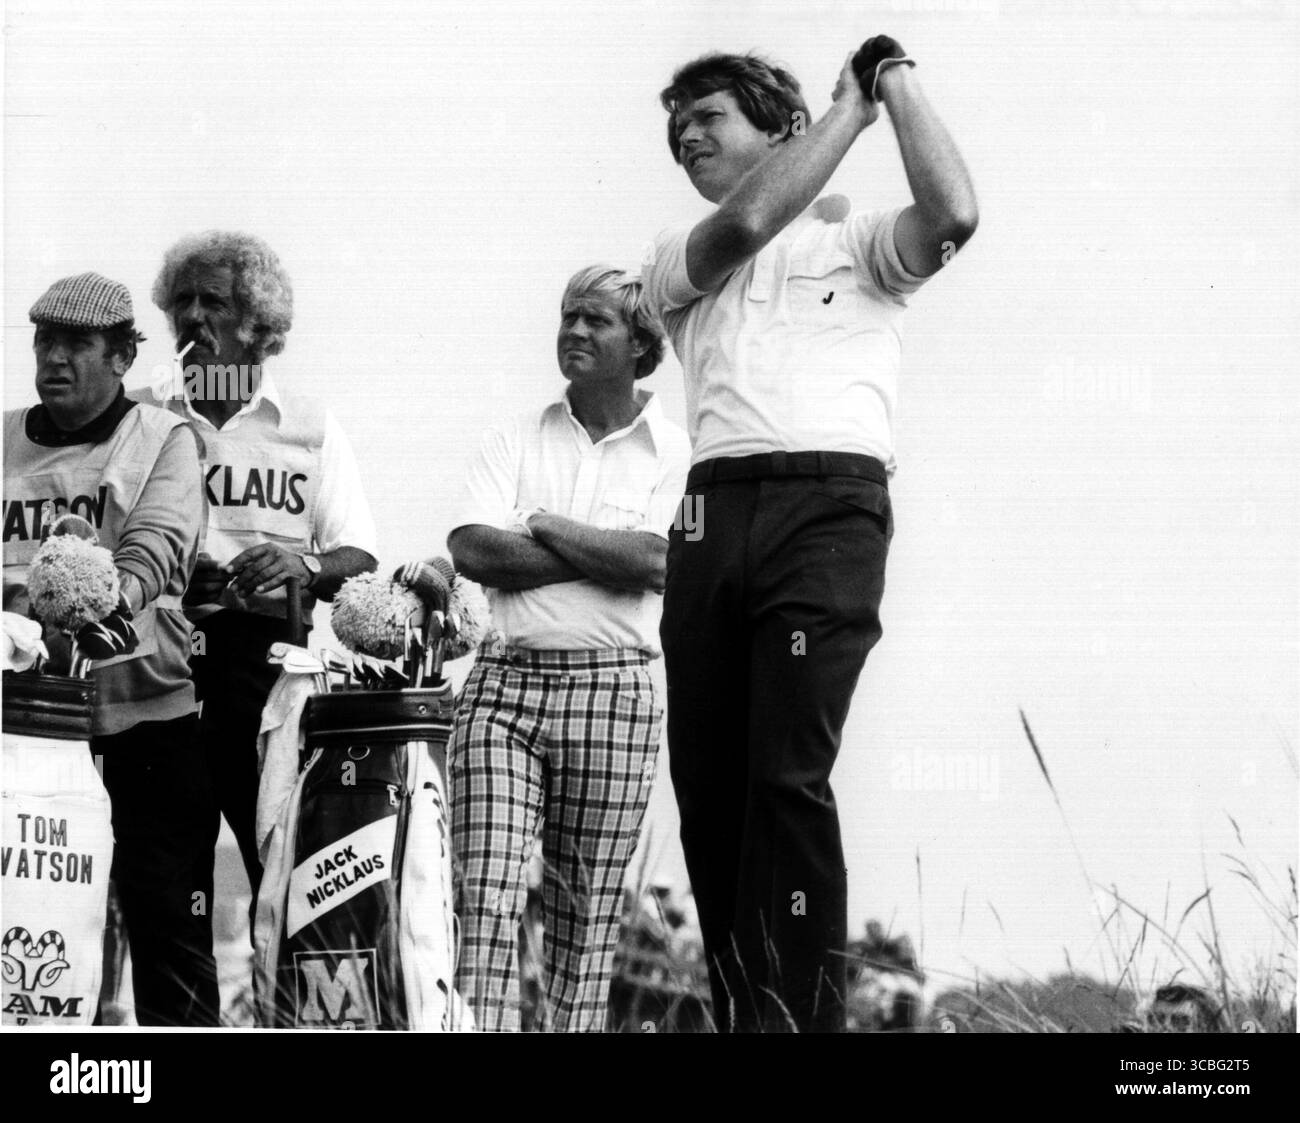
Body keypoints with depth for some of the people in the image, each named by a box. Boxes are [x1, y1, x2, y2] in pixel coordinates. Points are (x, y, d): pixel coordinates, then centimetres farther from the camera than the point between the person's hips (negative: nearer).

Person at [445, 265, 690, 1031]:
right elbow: (472, 550, -4)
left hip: (611, 689, -1)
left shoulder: (673, 454, 6)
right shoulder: (514, 444, 12)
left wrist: (545, 525, -3)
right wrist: (606, 556, -5)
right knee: (486, 897, -11)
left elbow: (656, 563, -11)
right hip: (505, 681, 1)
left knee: (587, 917, 3)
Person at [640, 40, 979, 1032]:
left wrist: (899, 85, 7)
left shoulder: (857, 241, 17)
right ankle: (739, 1009, 7)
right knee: (707, 783, 0)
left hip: (831, 505, -4)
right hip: (713, 510, 4)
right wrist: (851, 107, 8)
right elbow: (744, 221, 0)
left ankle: (802, 1013, -19)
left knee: (789, 776, -18)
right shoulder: (681, 258, 22)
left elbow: (952, 215, -4)